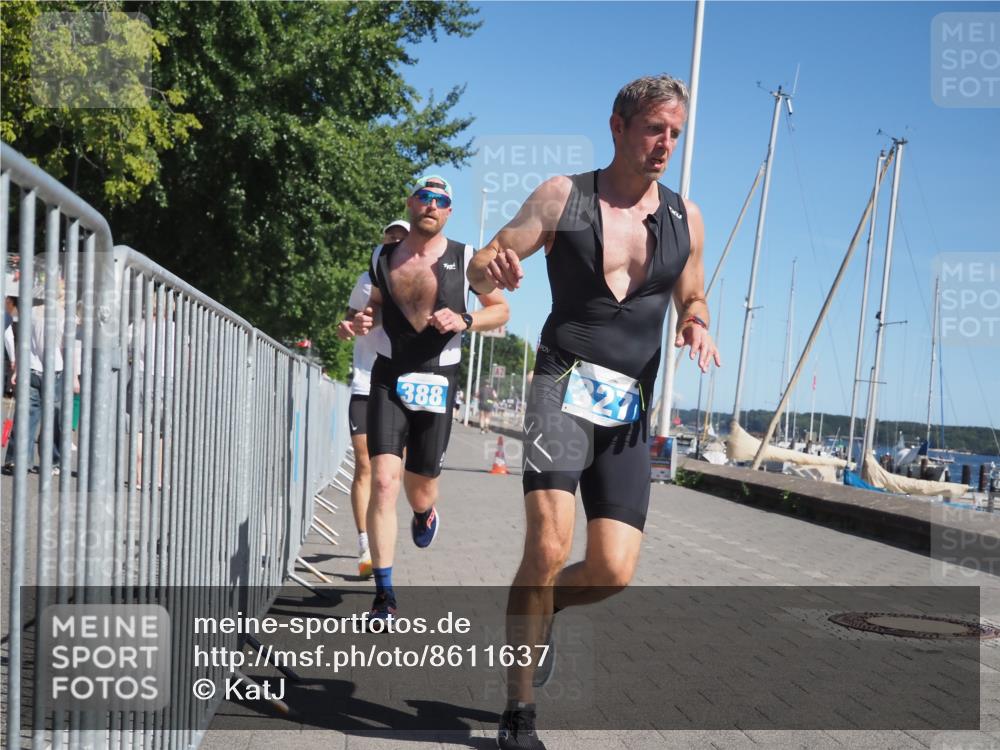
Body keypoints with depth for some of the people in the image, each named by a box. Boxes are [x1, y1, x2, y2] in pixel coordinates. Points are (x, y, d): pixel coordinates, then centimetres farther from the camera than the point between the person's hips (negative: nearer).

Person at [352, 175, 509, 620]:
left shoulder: (464, 258, -1)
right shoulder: (383, 258, 6)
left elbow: (501, 310, 5)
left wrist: (464, 321, -13)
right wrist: (361, 322, -2)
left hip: (437, 382, -1)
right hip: (389, 379, 1)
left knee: (420, 490, 9)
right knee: (383, 481, -14)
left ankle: (426, 514, 50)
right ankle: (384, 594, -8)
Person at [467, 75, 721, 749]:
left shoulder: (686, 219, 11)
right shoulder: (563, 197, 2)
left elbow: (693, 298, 23)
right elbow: (483, 266, 1)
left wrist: (698, 326, -1)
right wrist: (491, 268, -25)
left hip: (631, 408, 4)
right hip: (566, 385, -4)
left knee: (614, 571, -3)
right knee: (549, 546, -20)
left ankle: (538, 611, 31)